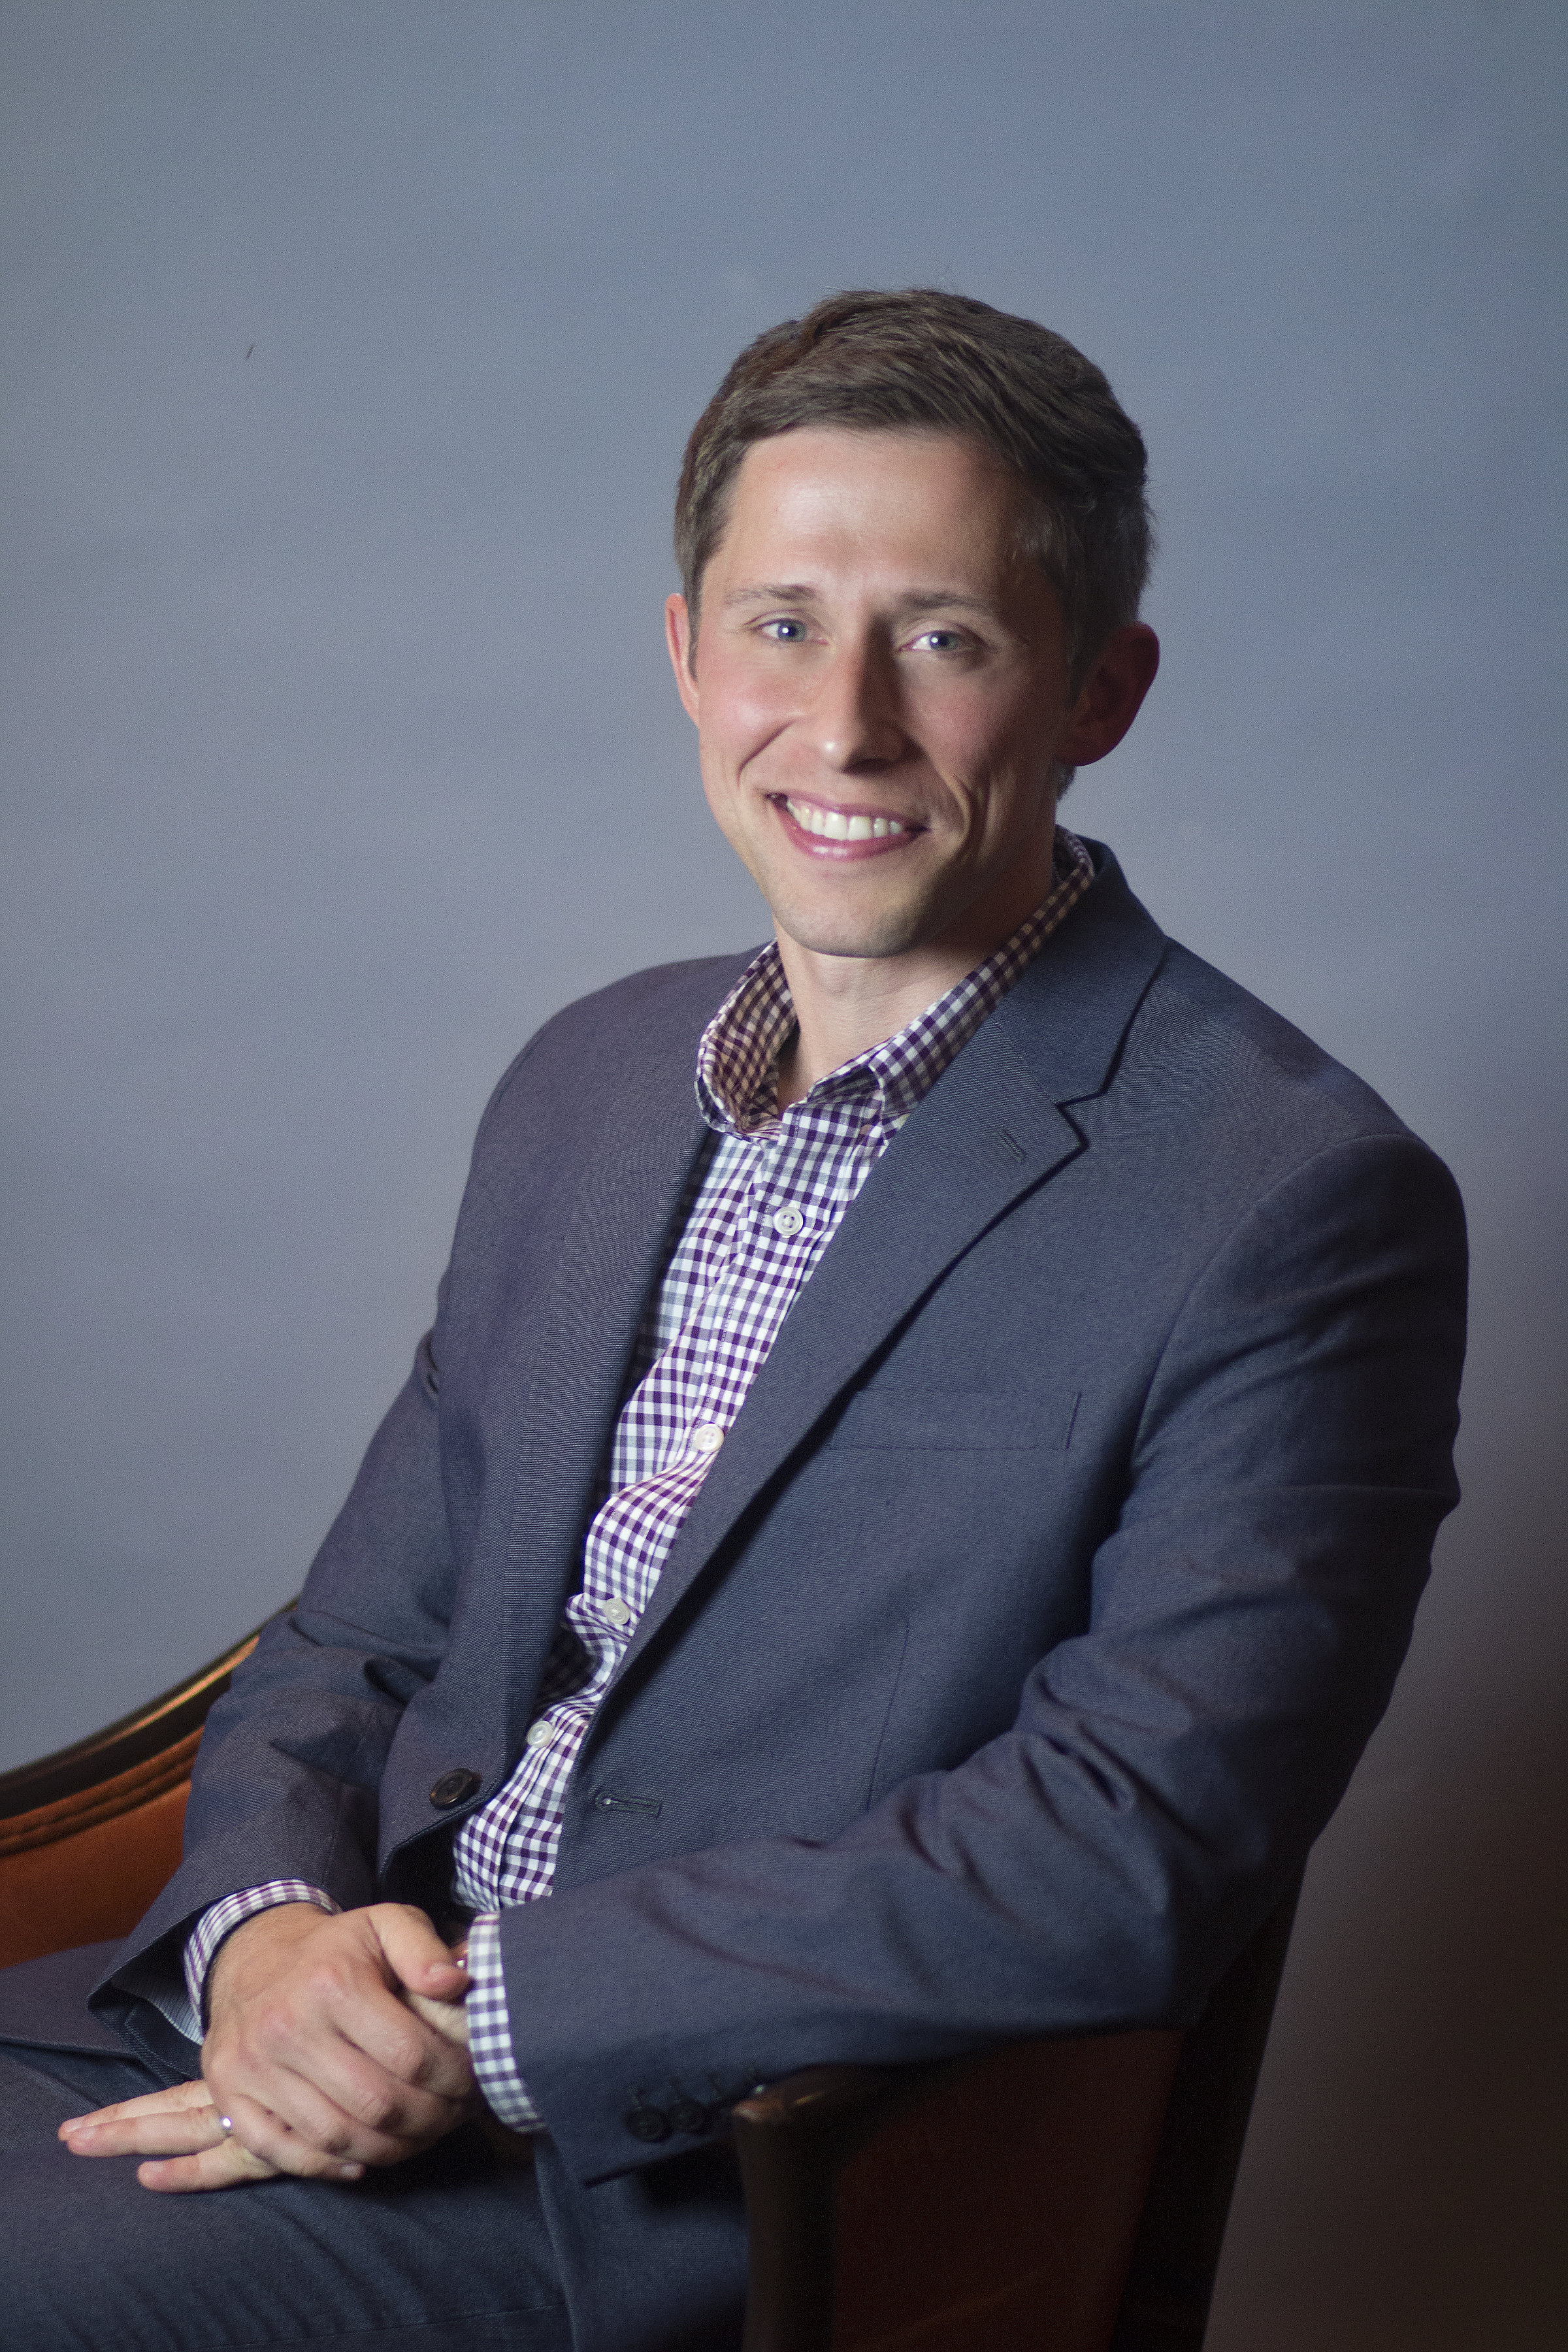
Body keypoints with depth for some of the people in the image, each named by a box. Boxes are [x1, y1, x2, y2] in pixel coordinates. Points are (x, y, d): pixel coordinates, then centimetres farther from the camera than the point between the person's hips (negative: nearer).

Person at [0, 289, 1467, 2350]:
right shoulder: (587, 1080, 11)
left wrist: (484, 2026, -18)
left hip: (719, 2183, -6)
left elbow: (1129, 1858, -19)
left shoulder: (1294, 1205, -12)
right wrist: (268, 1928, -9)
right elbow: (361, 1635, 13)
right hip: (331, 2022, 6)